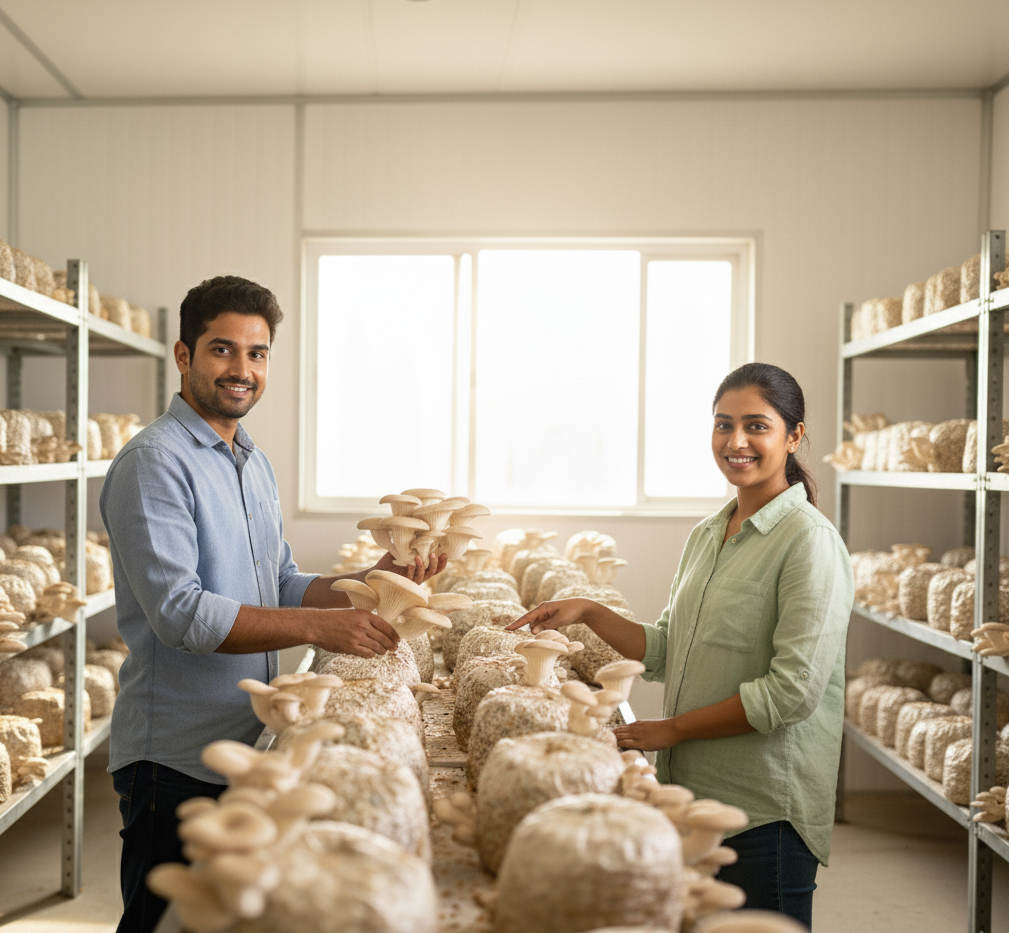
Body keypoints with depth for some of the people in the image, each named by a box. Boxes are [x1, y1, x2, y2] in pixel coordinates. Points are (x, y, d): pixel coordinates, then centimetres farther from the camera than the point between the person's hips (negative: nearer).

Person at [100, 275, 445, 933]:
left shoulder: (255, 464, 13)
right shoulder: (155, 461, -15)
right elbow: (178, 611, -23)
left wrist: (367, 584, -1)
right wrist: (317, 626, -27)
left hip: (250, 742, 8)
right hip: (176, 754, -8)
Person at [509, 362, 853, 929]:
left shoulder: (810, 540, -13)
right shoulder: (706, 536, 11)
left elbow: (792, 690, -18)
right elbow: (667, 652, 15)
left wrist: (672, 729, -12)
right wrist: (588, 612, 3)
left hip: (767, 813, -7)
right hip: (690, 794, 7)